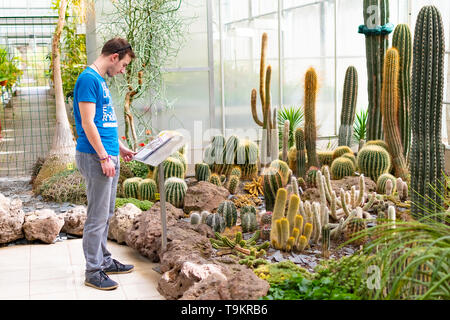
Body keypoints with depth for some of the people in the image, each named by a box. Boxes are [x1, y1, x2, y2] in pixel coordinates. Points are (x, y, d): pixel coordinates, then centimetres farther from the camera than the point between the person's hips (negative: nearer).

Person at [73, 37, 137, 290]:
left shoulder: (101, 80, 18)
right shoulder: (89, 79, -12)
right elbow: (88, 123, -18)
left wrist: (120, 148, 22)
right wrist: (104, 157, -18)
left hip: (109, 156, 10)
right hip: (95, 156, -10)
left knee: (106, 215, 16)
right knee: (97, 216, -4)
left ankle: (104, 260, 27)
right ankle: (93, 272, 3)